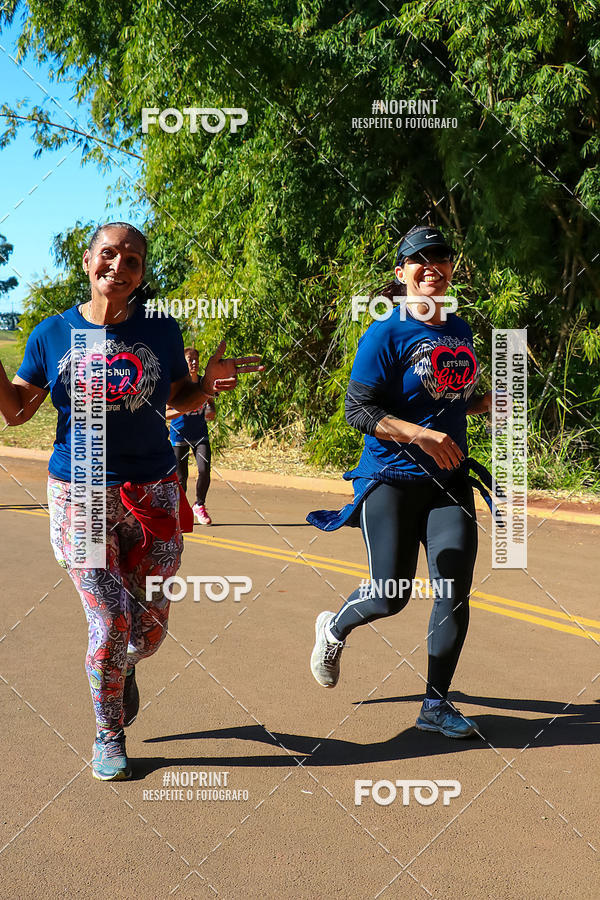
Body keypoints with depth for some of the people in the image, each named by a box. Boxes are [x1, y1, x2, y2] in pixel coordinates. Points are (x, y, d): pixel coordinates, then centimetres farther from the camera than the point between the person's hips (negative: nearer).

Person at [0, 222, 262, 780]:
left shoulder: (160, 330, 2)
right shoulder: (54, 334, 1)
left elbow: (180, 399, 13)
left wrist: (210, 382, -8)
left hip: (153, 492, 2)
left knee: (151, 625, 6)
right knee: (109, 621, -4)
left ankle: (125, 668, 44)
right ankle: (108, 736, 20)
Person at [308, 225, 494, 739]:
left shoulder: (460, 332, 12)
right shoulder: (386, 334, -9)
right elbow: (358, 411, -15)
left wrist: (490, 402, 3)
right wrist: (421, 435, -26)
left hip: (450, 482, 5)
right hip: (392, 479, -5)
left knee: (455, 591, -4)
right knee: (390, 597, -3)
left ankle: (436, 704, 10)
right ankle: (334, 630, 31)